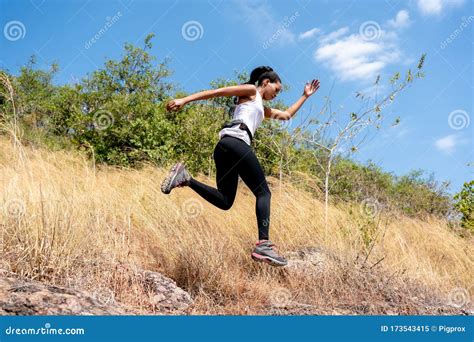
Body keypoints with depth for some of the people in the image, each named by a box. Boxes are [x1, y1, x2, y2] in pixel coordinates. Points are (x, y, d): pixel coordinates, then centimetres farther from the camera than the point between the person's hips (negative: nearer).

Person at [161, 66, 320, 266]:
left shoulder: (262, 108, 39)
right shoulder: (250, 91, 14)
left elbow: (287, 115, 50)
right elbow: (217, 92, 4)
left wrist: (305, 96, 53)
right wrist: (185, 100, -6)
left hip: (225, 147, 9)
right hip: (235, 142, -9)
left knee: (224, 201, -1)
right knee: (263, 192, -11)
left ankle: (185, 178, -11)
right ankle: (263, 244, -23)